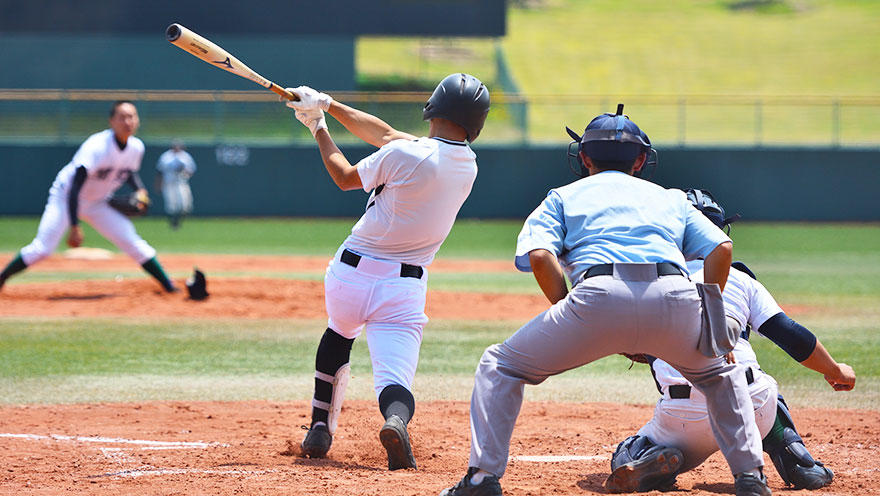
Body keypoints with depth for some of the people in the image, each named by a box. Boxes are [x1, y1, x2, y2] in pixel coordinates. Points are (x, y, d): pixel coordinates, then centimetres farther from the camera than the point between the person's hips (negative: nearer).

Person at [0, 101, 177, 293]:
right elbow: (75, 186, -33)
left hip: (97, 205, 5)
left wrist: (139, 190, -5)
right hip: (66, 197, -5)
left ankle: (170, 287, 4)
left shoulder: (136, 147, -9)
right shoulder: (96, 146, -30)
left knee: (135, 244, -5)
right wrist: (74, 226, -39)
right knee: (42, 249, -18)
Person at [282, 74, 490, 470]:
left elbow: (345, 177, 4)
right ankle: (396, 420, -43)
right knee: (394, 381, -6)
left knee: (339, 333, 31)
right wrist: (328, 105, 13)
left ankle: (320, 430, 31)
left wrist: (319, 129, 18)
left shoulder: (403, 154, -14)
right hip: (404, 286, 1)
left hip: (351, 274, -1)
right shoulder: (467, 166, 4)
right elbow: (387, 134, 12)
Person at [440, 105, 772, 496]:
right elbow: (721, 248, 17)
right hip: (676, 298, 2)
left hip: (600, 294, -2)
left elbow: (539, 256, 8)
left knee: (501, 366, 18)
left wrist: (570, 321, 14)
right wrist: (709, 318, 22)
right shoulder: (671, 199, 34)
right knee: (721, 373, 33)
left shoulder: (563, 197, 28)